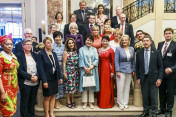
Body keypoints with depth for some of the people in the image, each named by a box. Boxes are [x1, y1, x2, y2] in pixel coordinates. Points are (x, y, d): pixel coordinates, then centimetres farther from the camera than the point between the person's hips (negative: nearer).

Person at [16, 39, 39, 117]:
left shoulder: (34, 55, 10)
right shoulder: (19, 55, -4)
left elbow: (38, 68, 7)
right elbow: (20, 70, -11)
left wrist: (36, 76, -11)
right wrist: (30, 77, -17)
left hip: (36, 82, 5)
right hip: (25, 83, -4)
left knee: (32, 101, 14)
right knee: (24, 102, 6)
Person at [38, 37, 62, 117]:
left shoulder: (54, 54, 10)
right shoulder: (41, 54, -9)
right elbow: (41, 68, -14)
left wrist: (60, 77, 8)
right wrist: (44, 81, -18)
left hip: (54, 79, 6)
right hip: (47, 79, -6)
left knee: (53, 96, 13)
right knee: (47, 98, 4)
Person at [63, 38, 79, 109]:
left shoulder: (75, 52, 9)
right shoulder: (66, 52, -6)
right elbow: (64, 63, -8)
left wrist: (78, 71, 10)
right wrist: (64, 73, -12)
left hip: (75, 71, 5)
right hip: (68, 71, -5)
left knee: (74, 86, 10)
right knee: (69, 86, -1)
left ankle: (72, 101, 24)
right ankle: (68, 102, 12)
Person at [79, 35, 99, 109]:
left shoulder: (94, 49, 11)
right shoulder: (82, 49, 6)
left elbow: (96, 59, 1)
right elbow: (81, 60, -1)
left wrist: (90, 68, -11)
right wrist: (85, 68, -13)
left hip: (93, 70, 2)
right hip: (84, 70, -1)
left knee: (92, 86, 4)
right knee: (84, 85, 1)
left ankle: (91, 102, 13)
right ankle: (85, 102, 10)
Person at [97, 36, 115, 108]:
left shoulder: (111, 50, -5)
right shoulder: (99, 50, 8)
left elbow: (113, 62, -6)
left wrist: (112, 72, -9)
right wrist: (97, 69, 4)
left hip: (108, 69, -4)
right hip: (100, 69, 4)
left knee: (108, 86, 3)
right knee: (101, 86, 9)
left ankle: (108, 103, 17)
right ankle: (101, 102, 22)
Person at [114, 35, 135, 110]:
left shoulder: (132, 49, 8)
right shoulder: (118, 49, -4)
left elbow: (133, 60, 12)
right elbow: (116, 61, -7)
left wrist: (133, 70, 8)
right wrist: (117, 71, -13)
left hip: (129, 71, 4)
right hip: (121, 70, -4)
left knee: (127, 87, 9)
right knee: (120, 87, -1)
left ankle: (125, 103, 20)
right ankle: (120, 103, 14)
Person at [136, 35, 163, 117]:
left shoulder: (156, 52, 1)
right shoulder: (139, 53, 5)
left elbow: (160, 67, 0)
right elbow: (137, 67, 8)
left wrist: (159, 78, -7)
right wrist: (138, 78, 3)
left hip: (153, 78, -1)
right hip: (143, 78, 2)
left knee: (154, 96, 5)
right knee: (145, 96, 8)